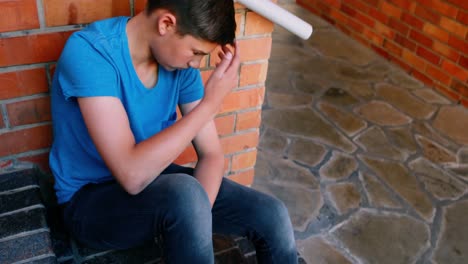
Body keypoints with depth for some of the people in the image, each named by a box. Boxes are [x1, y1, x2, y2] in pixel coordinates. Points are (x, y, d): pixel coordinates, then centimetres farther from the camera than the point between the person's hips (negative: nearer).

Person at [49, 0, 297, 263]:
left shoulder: (180, 60, -7)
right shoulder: (89, 51, -26)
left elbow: (211, 154, -7)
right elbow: (133, 175, -34)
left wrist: (193, 220, -24)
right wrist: (210, 102, -29)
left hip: (155, 179, 5)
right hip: (90, 199, -5)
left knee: (272, 217, -11)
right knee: (185, 194, -37)